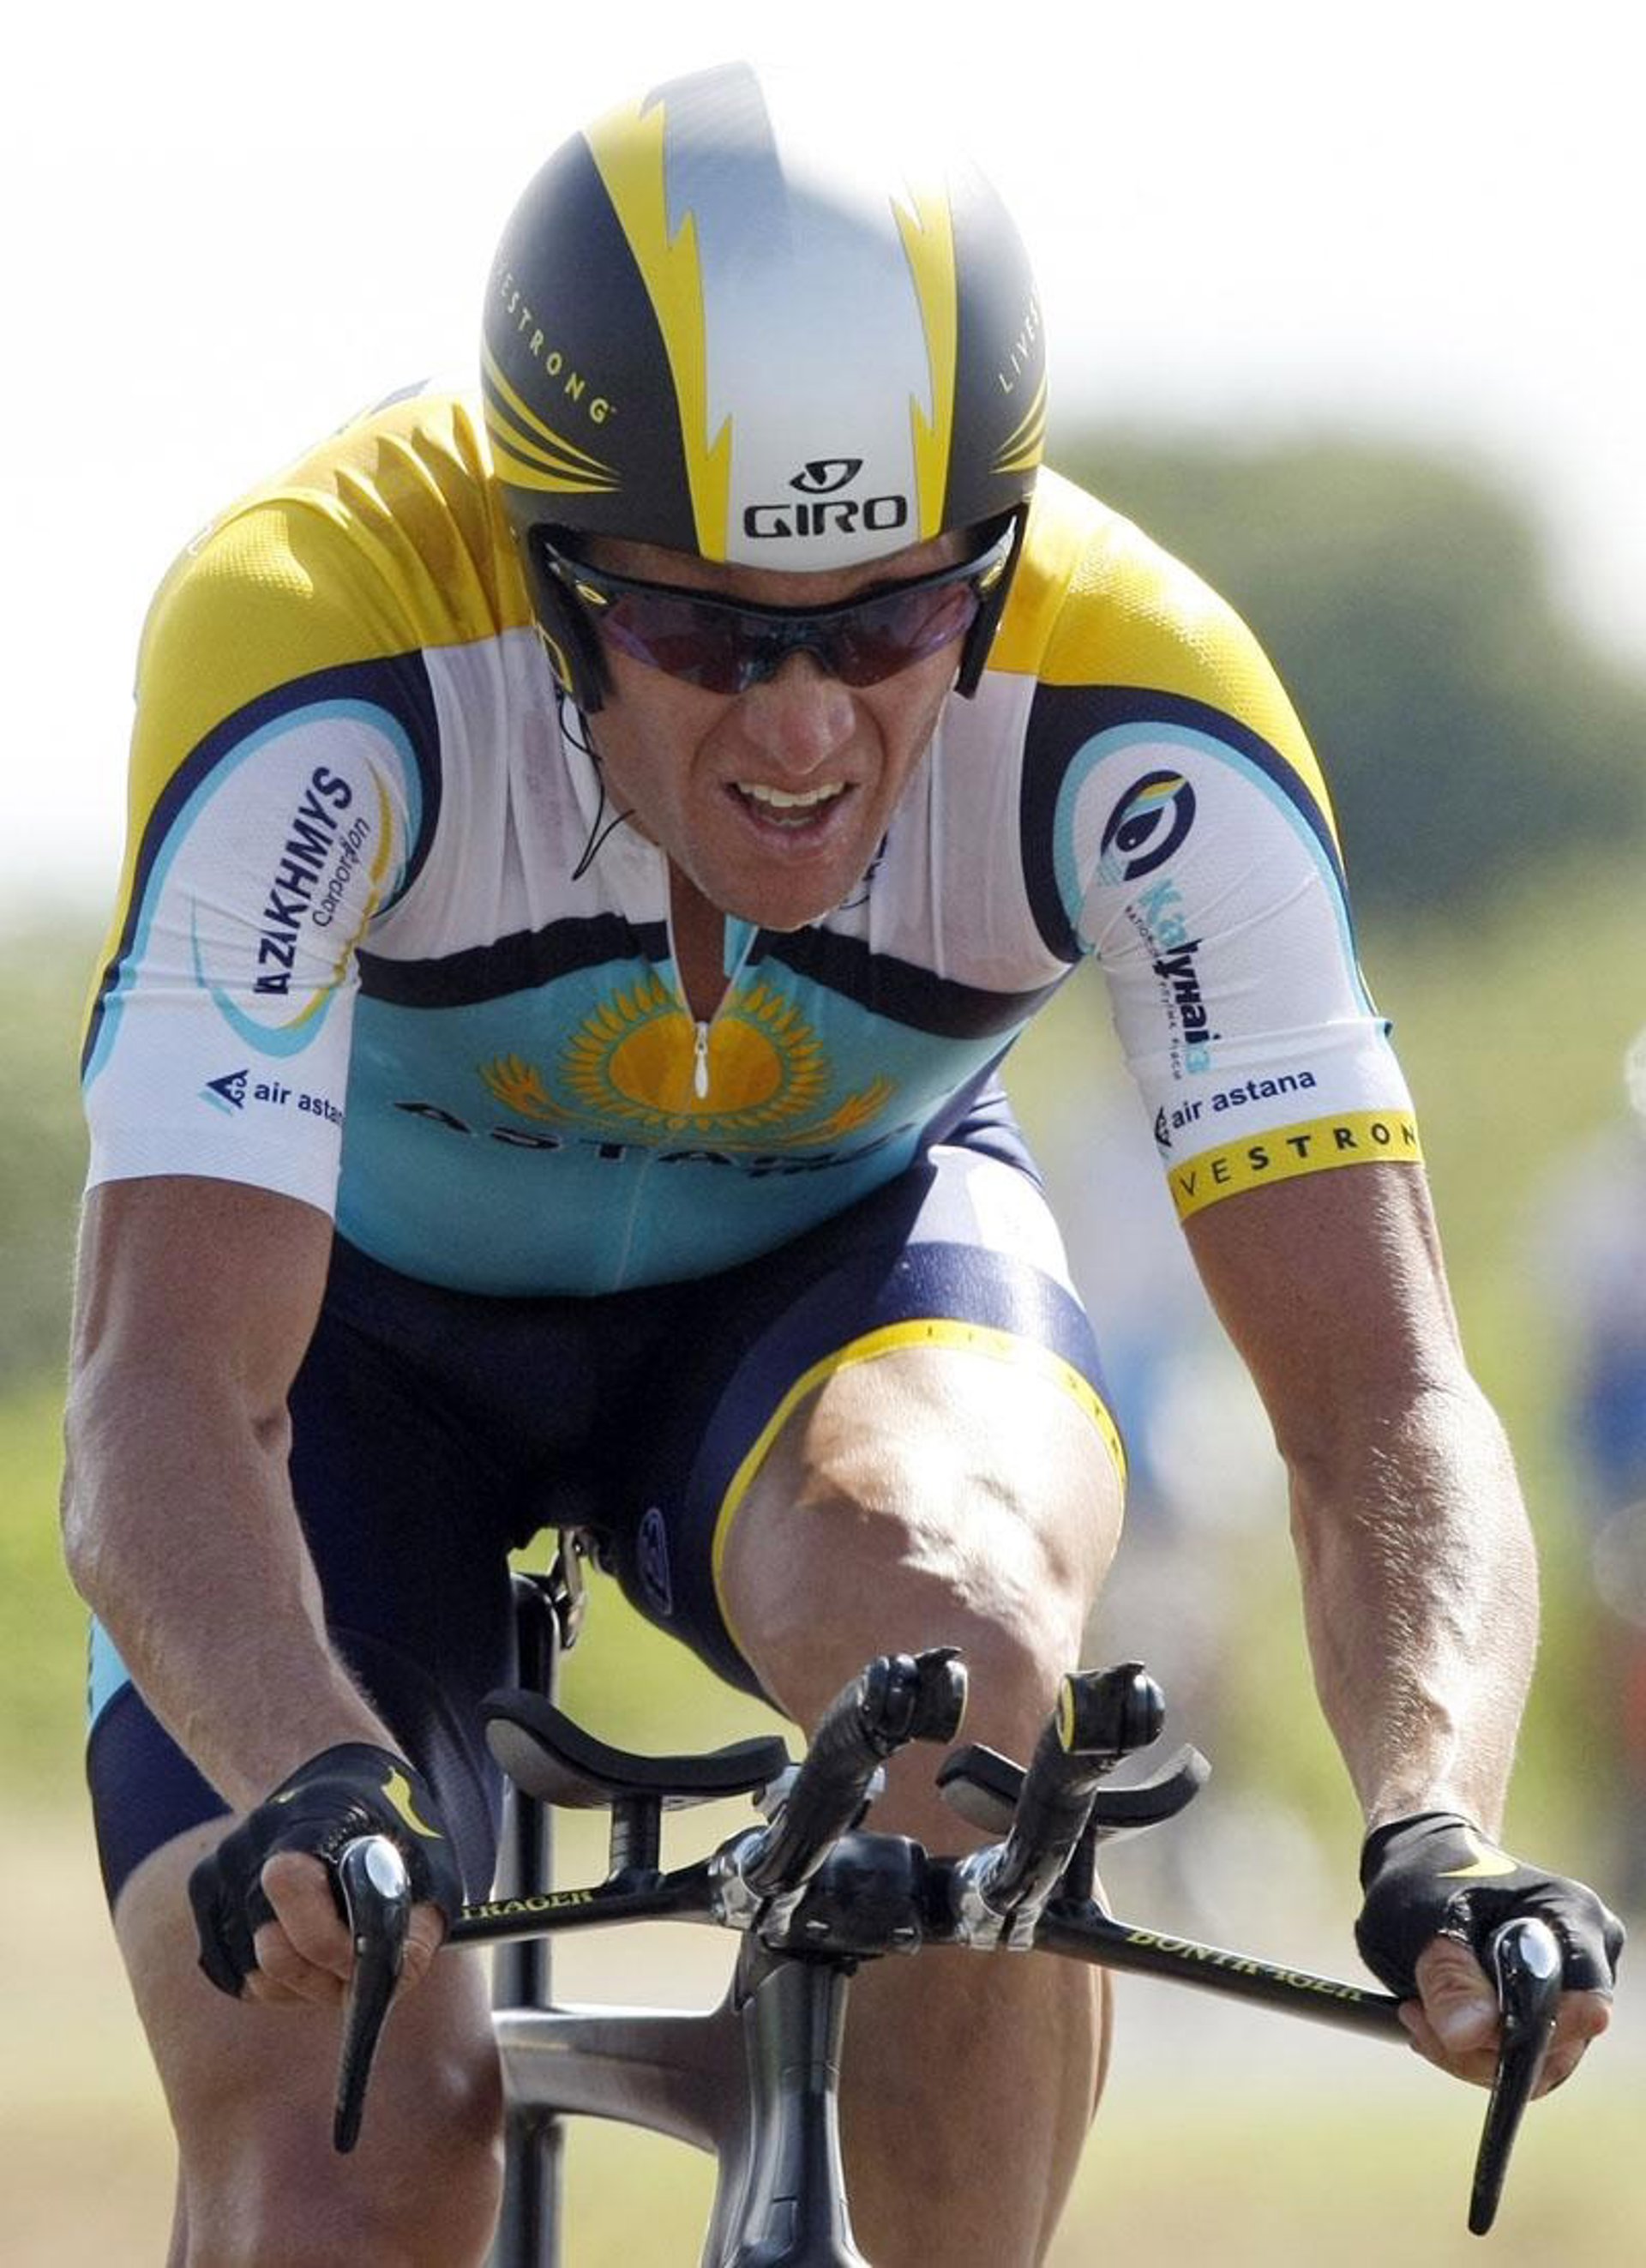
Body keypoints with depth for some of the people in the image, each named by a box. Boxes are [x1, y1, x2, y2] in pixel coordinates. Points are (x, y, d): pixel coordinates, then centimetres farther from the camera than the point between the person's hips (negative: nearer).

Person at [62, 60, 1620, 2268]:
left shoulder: (1128, 717, -31)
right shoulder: (318, 638, -37)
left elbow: (1385, 1404, -32)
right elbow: (161, 1409, -42)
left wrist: (1438, 1833, -52)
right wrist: (326, 1801, -61)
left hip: (832, 1256, 1)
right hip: (362, 1309, 0)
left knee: (948, 1618, -35)